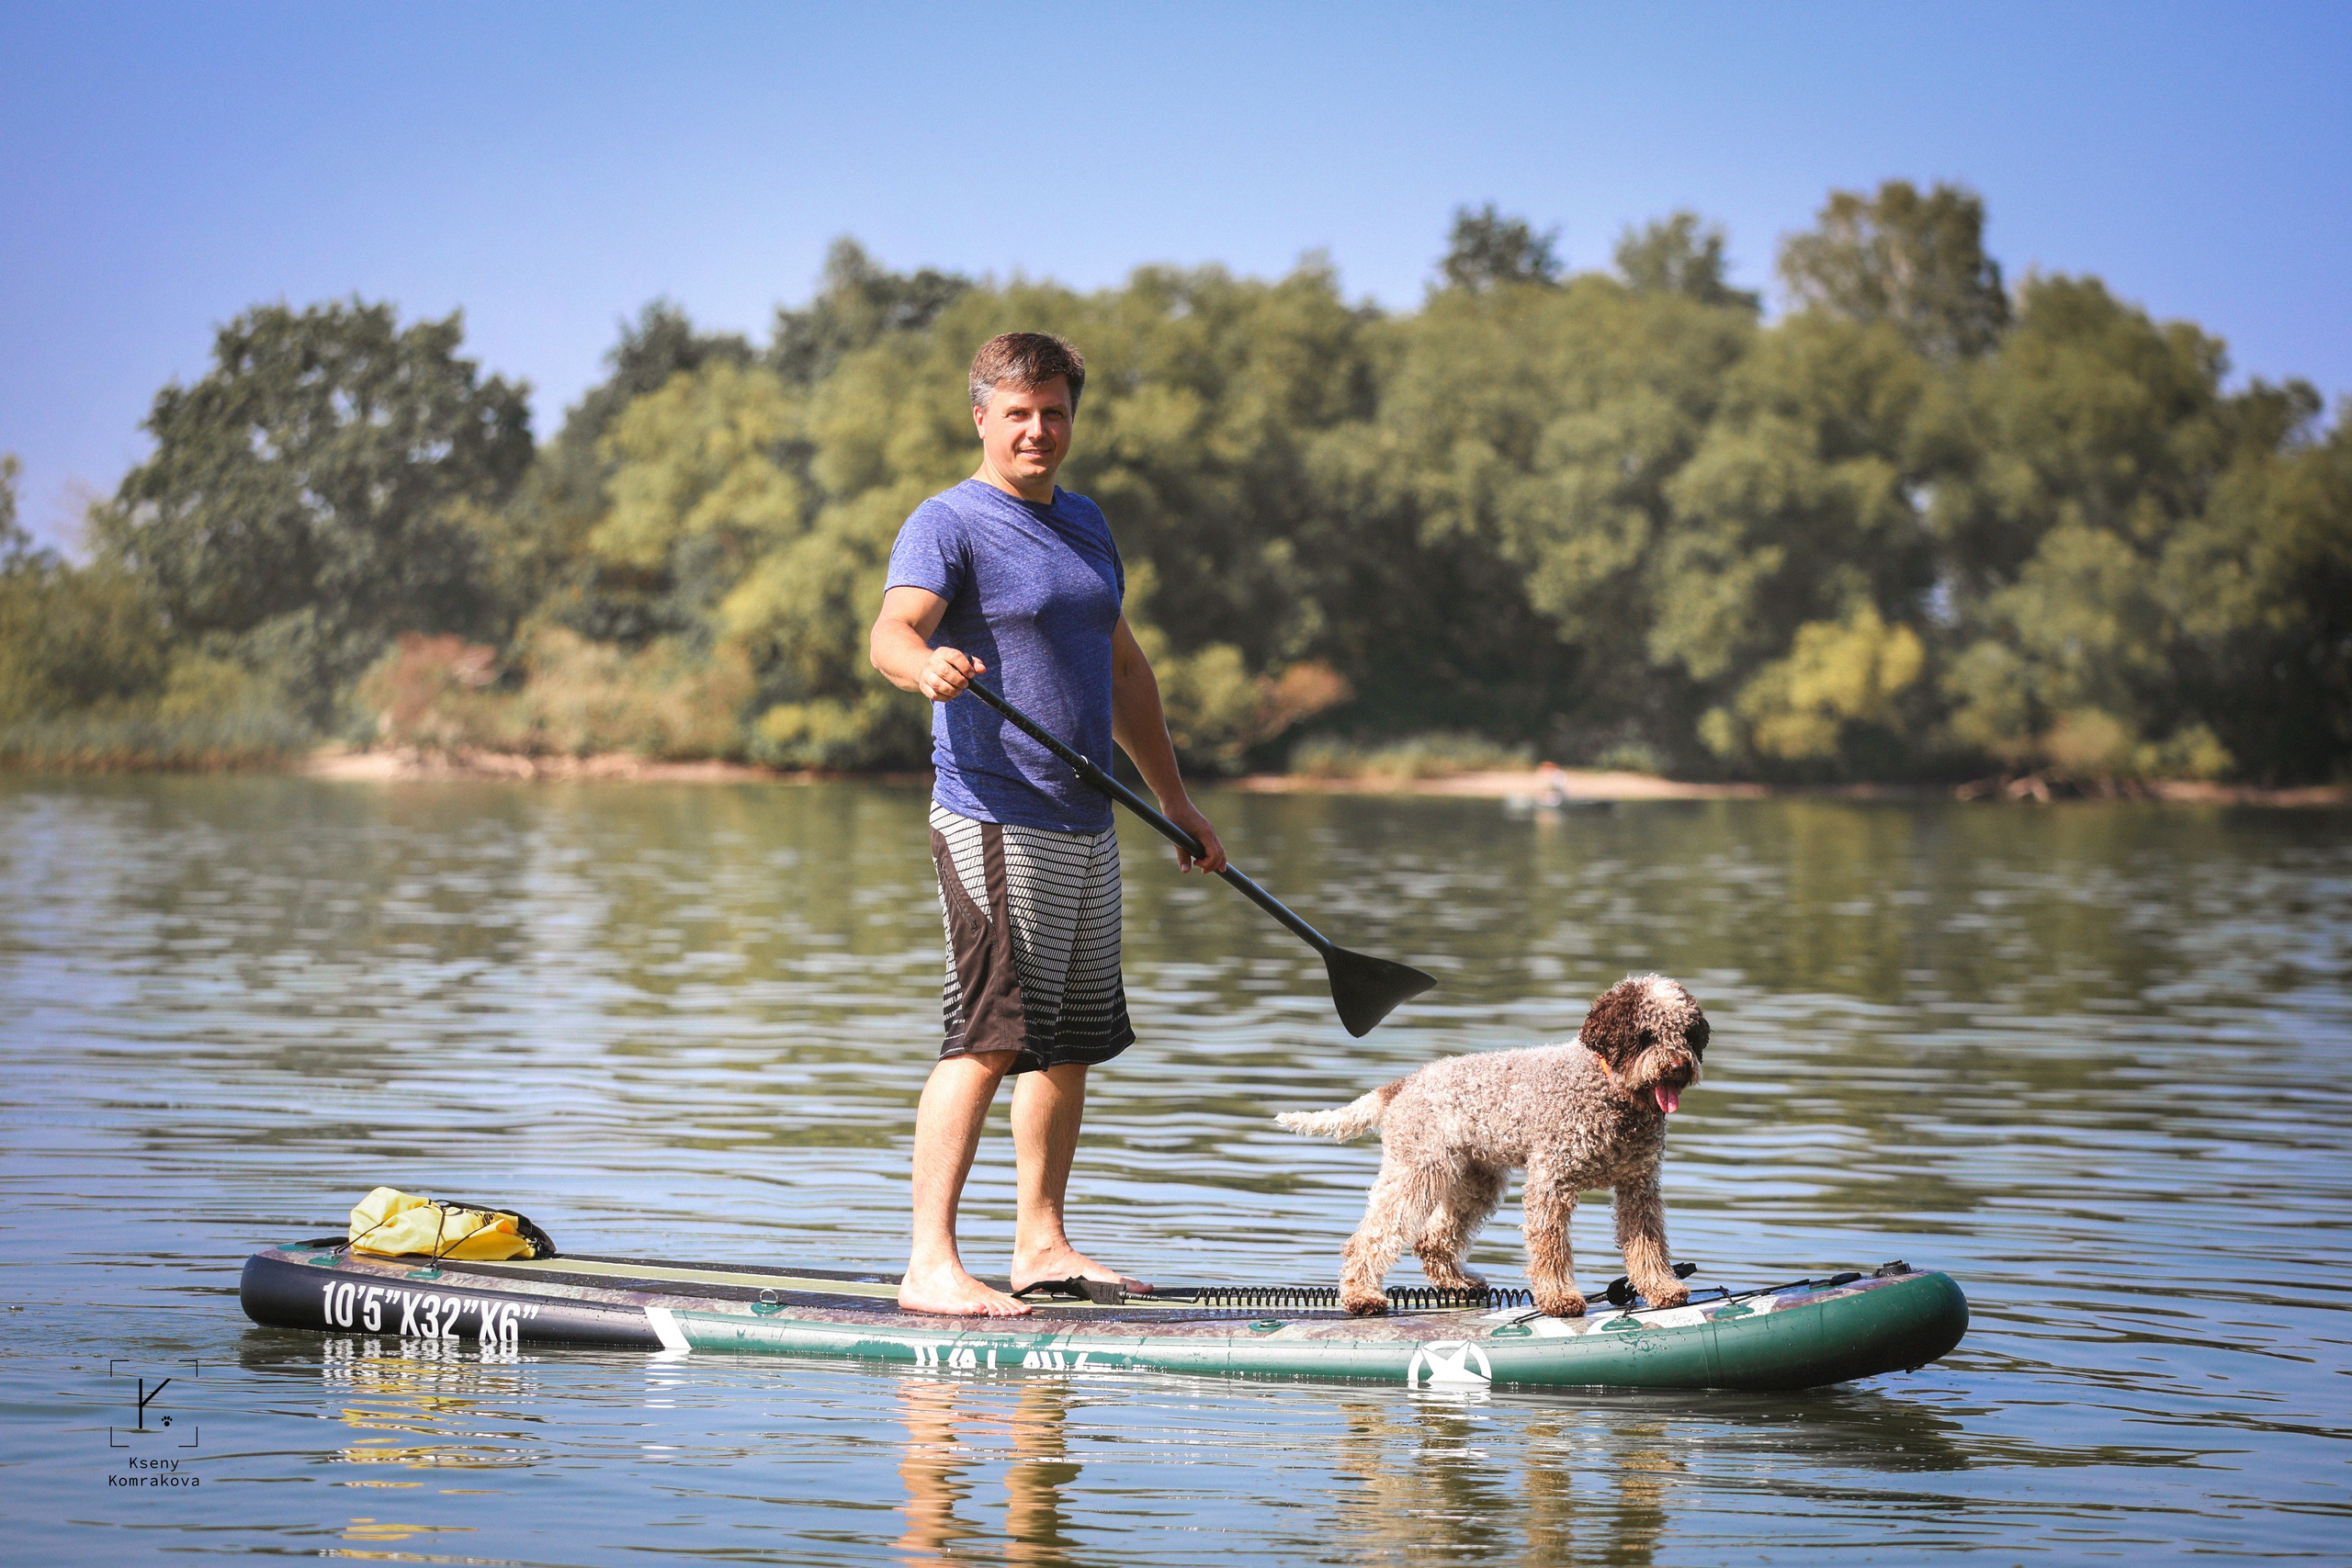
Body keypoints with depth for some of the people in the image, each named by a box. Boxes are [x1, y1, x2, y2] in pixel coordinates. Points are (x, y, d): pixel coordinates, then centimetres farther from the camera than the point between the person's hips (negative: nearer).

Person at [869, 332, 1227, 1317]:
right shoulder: (949, 524, -7)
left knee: (1070, 1042, 11)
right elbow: (891, 630, -24)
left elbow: (1123, 666, 27)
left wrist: (1173, 799, 27)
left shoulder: (1085, 524, 18)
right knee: (987, 1038, -15)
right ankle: (931, 1264, -16)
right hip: (994, 819, -8)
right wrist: (925, 662, -48)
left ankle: (1040, 1243, 20)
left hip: (1085, 824, 8)